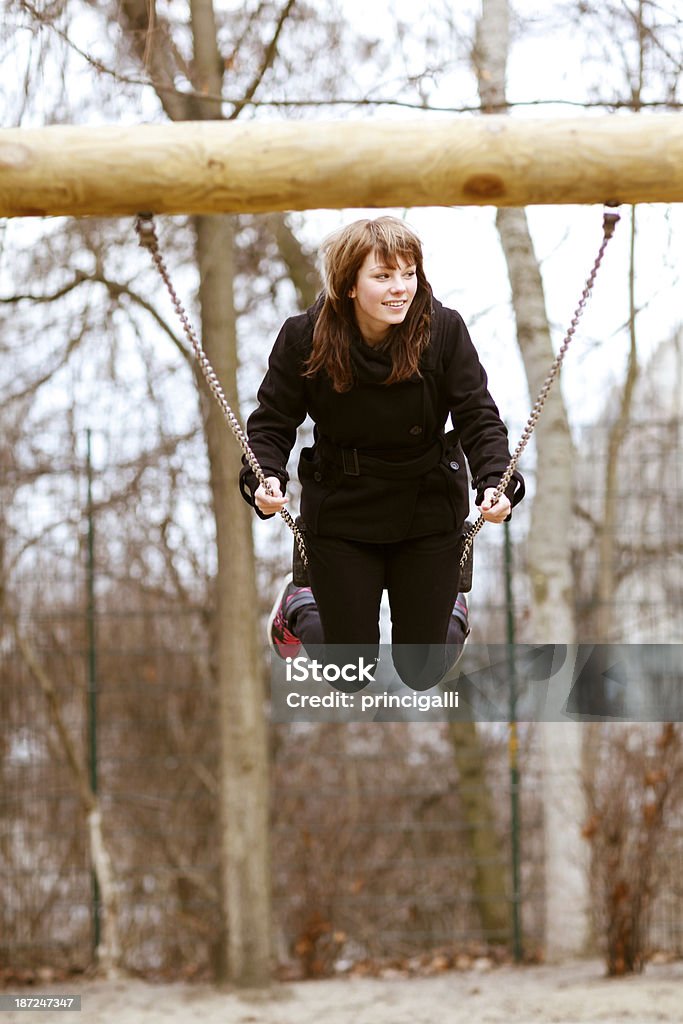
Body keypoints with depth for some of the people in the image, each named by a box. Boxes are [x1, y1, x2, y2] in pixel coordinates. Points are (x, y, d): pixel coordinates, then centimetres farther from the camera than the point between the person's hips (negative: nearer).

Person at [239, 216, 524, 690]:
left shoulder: (444, 330, -17)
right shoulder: (304, 338, -16)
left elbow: (479, 418, -15)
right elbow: (272, 421, -8)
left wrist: (497, 483, -31)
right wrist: (265, 478, -27)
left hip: (427, 512, 1)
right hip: (340, 514, 0)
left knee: (422, 672, 11)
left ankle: (451, 610, 48)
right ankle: (299, 606, 42)